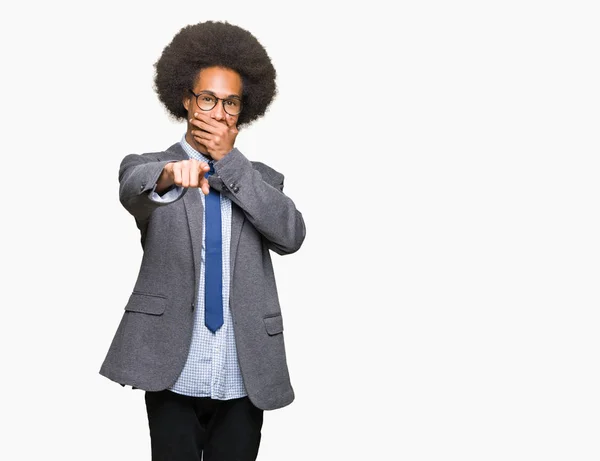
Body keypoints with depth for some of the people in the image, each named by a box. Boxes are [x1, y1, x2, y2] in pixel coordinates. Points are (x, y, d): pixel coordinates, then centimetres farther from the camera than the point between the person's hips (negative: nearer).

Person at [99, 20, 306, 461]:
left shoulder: (262, 179, 12)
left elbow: (291, 235, -7)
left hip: (245, 378, 2)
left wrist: (230, 161, -9)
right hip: (174, 377, -2)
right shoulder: (148, 167, 6)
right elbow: (131, 189, -19)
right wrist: (169, 174, -42)